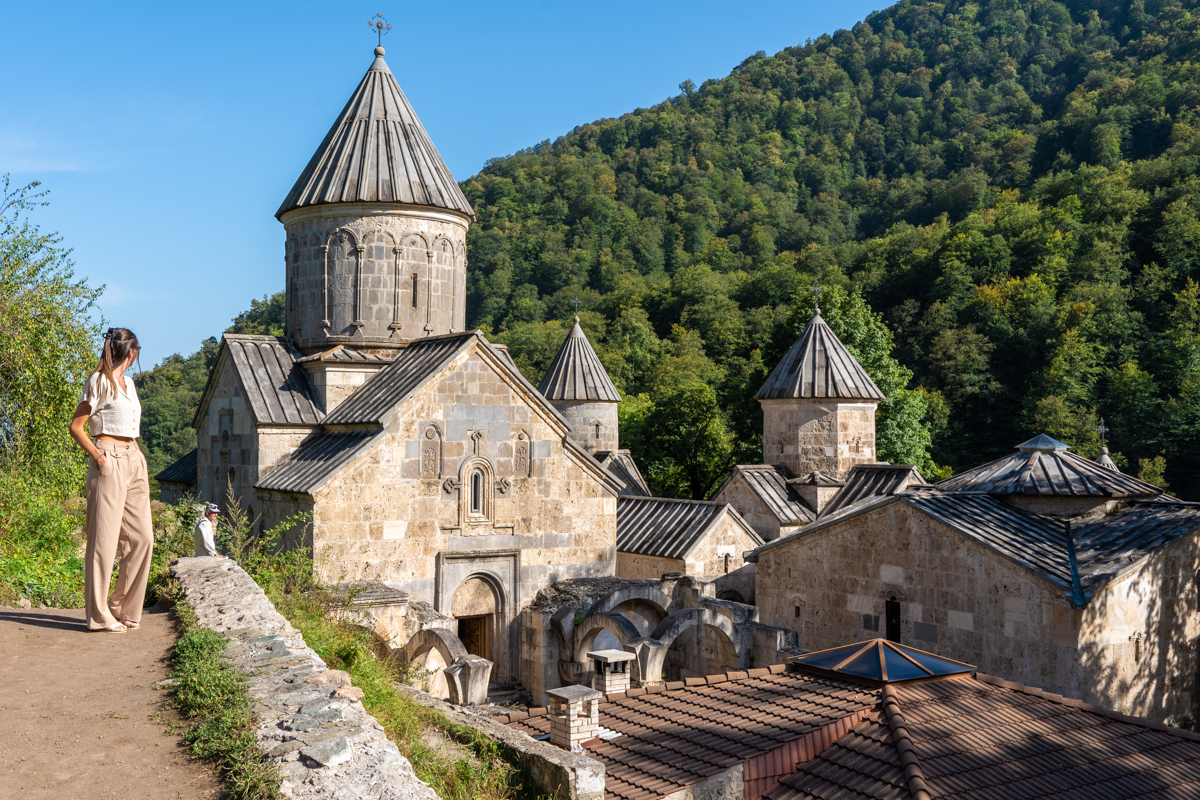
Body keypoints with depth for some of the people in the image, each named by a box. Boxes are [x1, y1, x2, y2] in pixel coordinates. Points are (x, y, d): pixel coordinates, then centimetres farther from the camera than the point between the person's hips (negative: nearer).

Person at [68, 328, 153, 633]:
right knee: (105, 540, -4)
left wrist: (137, 459, 12)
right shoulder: (99, 382, -5)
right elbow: (76, 427, -7)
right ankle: (100, 615, 2)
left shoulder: (127, 382, 18)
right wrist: (98, 456, -14)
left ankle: (124, 608, 16)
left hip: (134, 462, 8)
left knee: (142, 538, 6)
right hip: (110, 463, -8)